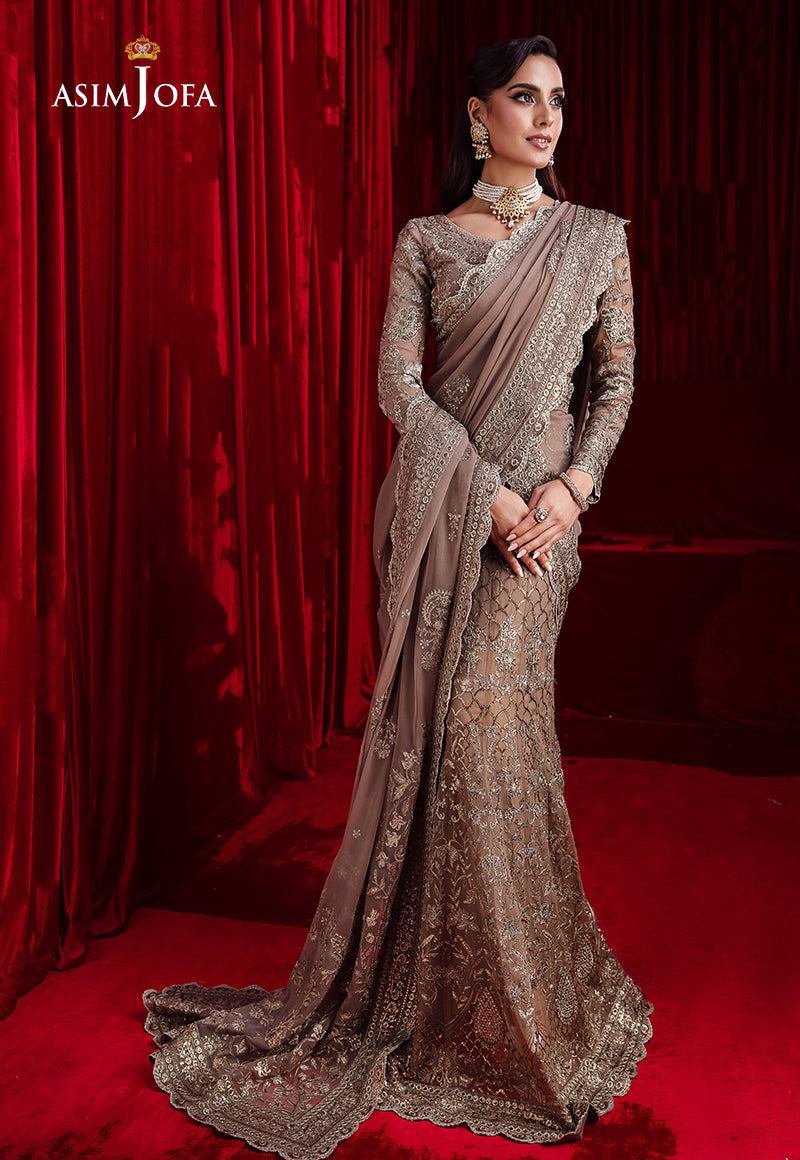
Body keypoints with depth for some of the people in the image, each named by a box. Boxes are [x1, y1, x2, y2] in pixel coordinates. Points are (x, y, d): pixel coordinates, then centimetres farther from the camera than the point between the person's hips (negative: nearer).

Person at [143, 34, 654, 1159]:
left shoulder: (597, 235, 10)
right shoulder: (425, 240, 7)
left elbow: (616, 379, 8)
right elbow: (398, 384, -3)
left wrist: (570, 487, -9)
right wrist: (486, 490, -12)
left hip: (540, 507, 0)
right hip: (438, 505, 1)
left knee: (486, 717, -8)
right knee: (436, 721, 2)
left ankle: (520, 1004, 15)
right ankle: (424, 981, 23)